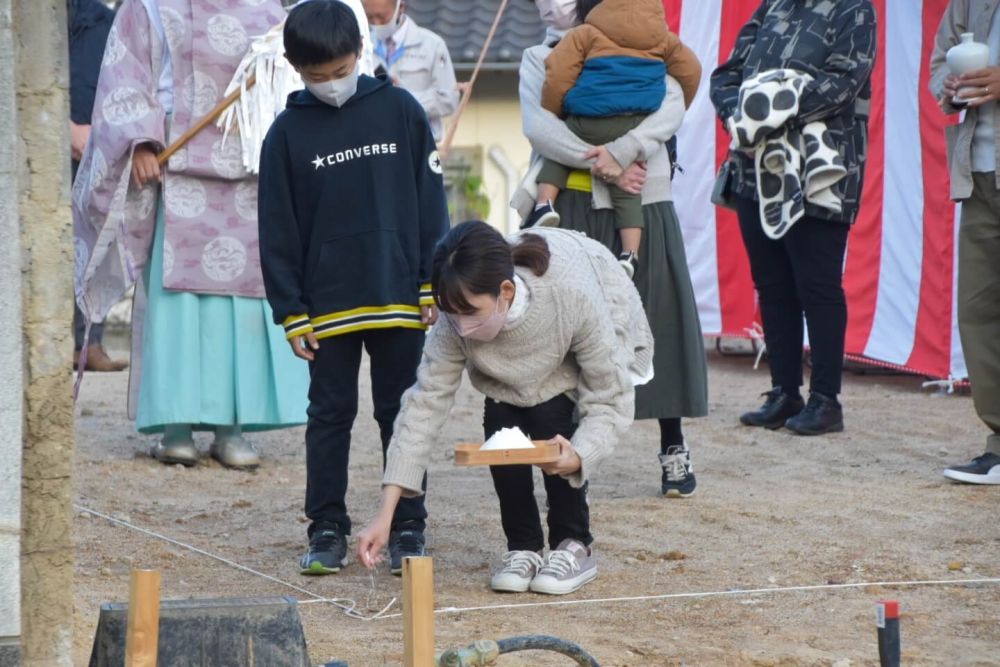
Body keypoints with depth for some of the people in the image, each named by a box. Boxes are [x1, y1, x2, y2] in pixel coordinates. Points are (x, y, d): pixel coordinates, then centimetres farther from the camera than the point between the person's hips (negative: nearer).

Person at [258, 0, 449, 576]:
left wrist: (434, 286, -1)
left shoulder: (400, 111, -1)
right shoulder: (288, 133, -1)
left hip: (400, 300, 0)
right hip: (327, 305, 0)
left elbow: (431, 205, 2)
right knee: (330, 415, 7)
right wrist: (292, 312, -3)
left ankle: (409, 528, 15)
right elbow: (278, 232, 1)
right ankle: (327, 528, 14)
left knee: (403, 415, 7)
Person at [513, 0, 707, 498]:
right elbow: (538, 126, -5)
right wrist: (605, 167, -15)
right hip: (570, 209, 1)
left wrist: (622, 152, -19)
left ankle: (673, 447, 9)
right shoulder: (538, 60, 13)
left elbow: (673, 106, -5)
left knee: (655, 318, 0)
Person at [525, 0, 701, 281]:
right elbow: (690, 72, 22)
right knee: (627, 192, 11)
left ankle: (545, 202, 3)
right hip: (636, 129, 3)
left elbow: (558, 75, -4)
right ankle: (630, 253, -2)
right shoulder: (663, 39, 18)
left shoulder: (584, 35, 4)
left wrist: (550, 115, 10)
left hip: (588, 124, -3)